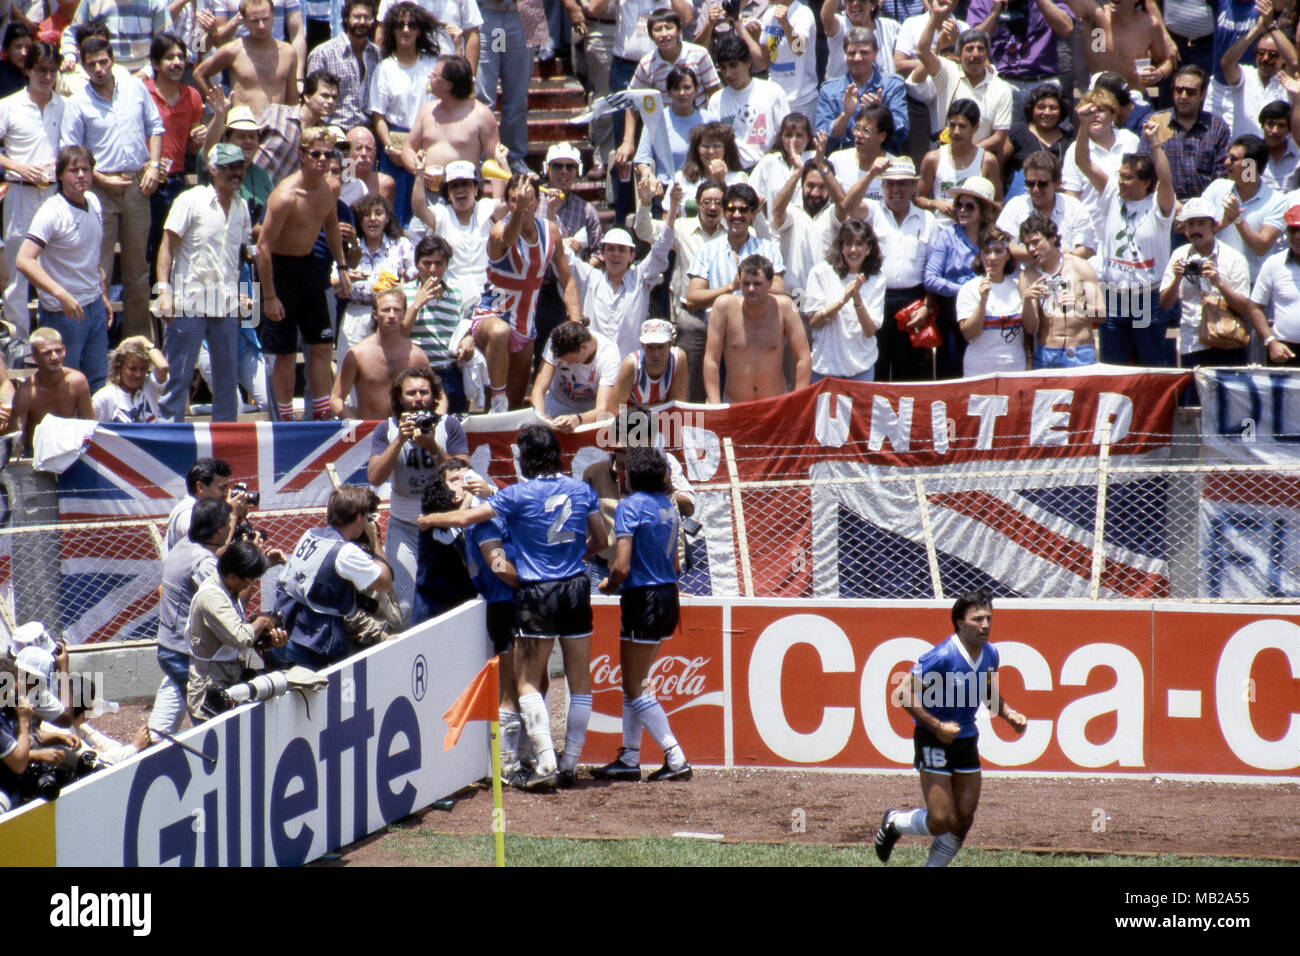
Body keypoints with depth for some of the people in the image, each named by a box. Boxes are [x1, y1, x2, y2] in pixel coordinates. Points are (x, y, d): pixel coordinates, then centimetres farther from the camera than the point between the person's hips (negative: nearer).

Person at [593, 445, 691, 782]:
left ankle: (676, 758, -5)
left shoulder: (631, 506, -14)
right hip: (668, 597, 8)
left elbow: (622, 567, -20)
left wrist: (609, 586, 0)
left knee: (636, 688, 0)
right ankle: (629, 758, 20)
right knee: (636, 682, 17)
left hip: (642, 599, -8)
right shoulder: (668, 506, 9)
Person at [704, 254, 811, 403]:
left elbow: (804, 360, -3)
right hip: (734, 407, 0)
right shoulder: (724, 306, -5)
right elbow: (711, 360, -5)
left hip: (775, 407, 0)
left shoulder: (784, 307, -4)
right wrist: (715, 406, -12)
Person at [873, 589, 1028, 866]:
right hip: (934, 740, -7)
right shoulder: (942, 656, -22)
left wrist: (1010, 714, 0)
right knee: (941, 820, -10)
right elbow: (903, 694, -20)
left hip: (966, 740, 7)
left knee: (964, 820, 3)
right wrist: (937, 726, -22)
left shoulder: (990, 654, 1)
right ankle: (894, 823, 21)